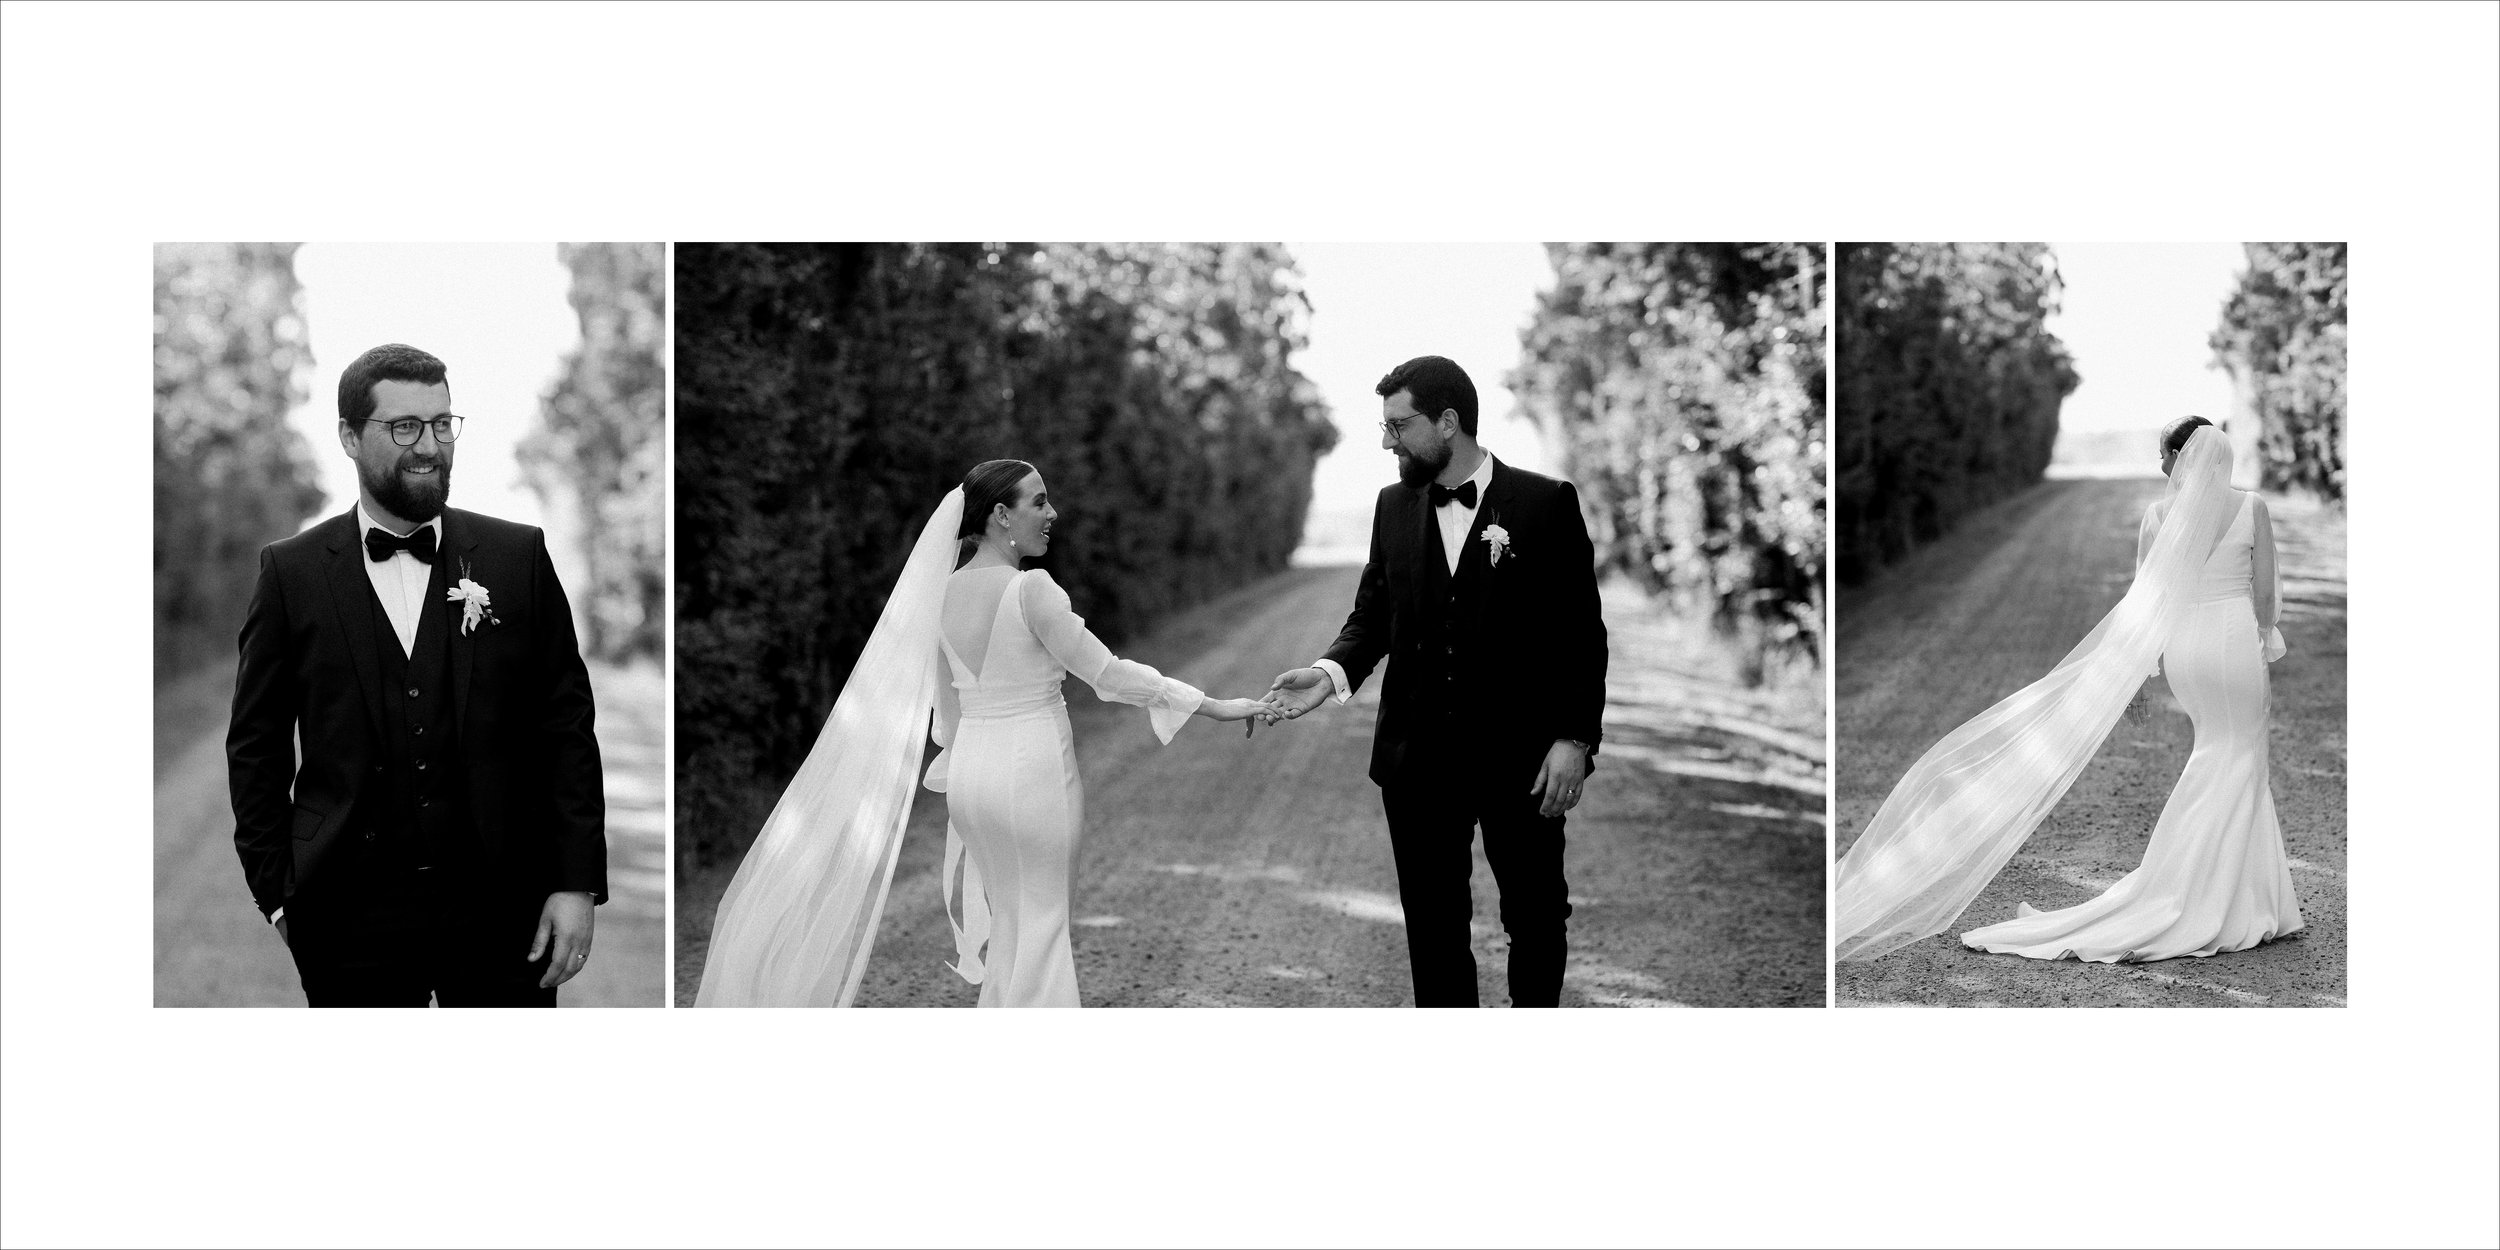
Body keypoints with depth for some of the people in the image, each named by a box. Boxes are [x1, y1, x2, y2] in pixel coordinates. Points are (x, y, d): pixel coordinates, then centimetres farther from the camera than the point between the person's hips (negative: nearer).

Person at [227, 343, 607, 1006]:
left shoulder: (518, 555, 4)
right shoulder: (292, 571, 3)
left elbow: (566, 727, 3)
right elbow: (256, 747, 6)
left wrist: (577, 882, -2)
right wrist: (278, 895, 0)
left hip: (500, 906, 0)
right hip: (349, 920, 0)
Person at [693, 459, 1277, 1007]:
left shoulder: (946, 590, 5)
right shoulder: (1031, 588, -16)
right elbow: (1107, 672, -16)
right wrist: (1214, 707, -12)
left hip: (970, 764, 7)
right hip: (1033, 764, -7)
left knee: (1006, 921, 18)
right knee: (1042, 923, 4)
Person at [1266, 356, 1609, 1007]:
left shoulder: (1546, 503, -6)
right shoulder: (1394, 506, 7)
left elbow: (1582, 632, -5)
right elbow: (1372, 613, 10)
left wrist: (1575, 737, -12)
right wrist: (1333, 670, -10)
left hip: (1520, 758, -3)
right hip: (1418, 760, 3)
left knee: (1537, 918, 9)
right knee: (1433, 928, 7)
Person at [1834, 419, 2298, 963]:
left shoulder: (2159, 514, 1)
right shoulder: (2252, 506, -5)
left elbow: (2145, 600, 3)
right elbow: (2264, 590, -5)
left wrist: (2139, 669, 11)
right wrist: (2265, 635, 12)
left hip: (2182, 643, 3)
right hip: (2235, 637, -3)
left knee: (2217, 749, 19)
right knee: (2238, 761, 5)